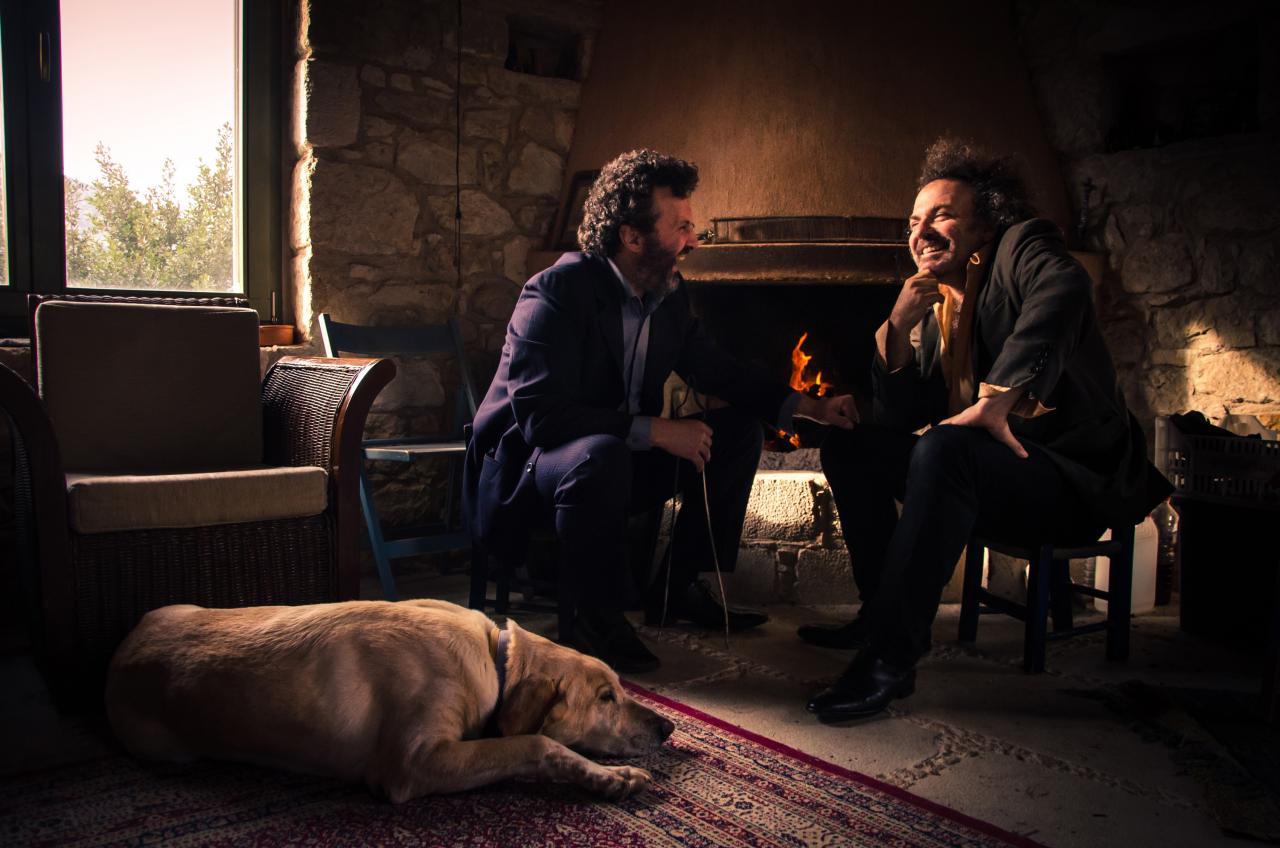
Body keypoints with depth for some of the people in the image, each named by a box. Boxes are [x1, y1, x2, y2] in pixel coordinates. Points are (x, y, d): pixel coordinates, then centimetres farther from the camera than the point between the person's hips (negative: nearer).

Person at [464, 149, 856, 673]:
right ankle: (599, 622, -18)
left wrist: (809, 407, -1)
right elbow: (543, 417, -31)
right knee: (601, 454, -40)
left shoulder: (669, 293, 1)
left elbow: (715, 372, 11)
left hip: (620, 453, 8)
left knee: (739, 432, 1)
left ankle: (677, 591, 8)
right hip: (524, 463, -8)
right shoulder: (557, 292, -23)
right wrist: (659, 431, -31)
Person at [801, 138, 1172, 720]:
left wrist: (995, 401, -39)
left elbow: (1062, 290, -30)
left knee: (945, 449, -35)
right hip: (989, 470, 8)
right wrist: (898, 329, -6)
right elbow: (897, 420, 7)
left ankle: (891, 657, -30)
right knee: (849, 447, 4)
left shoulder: (1022, 247, -4)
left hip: (1075, 479, -8)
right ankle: (881, 613, 6)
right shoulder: (936, 310, 14)